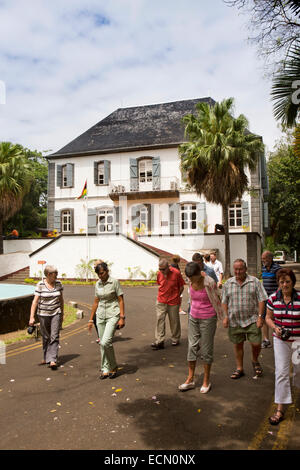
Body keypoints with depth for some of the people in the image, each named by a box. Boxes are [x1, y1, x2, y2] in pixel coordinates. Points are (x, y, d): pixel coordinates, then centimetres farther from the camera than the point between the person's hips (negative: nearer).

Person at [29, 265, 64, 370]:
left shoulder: (58, 283, 0)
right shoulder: (40, 285, -10)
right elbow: (35, 301, -13)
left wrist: (62, 314, 15)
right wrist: (32, 317, -18)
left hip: (56, 313, 2)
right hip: (43, 314, -2)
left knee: (54, 336, -6)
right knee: (46, 337, 11)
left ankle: (52, 360, -5)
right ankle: (46, 357, 29)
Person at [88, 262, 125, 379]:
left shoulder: (114, 282, -8)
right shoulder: (97, 284, 7)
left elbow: (121, 300, -8)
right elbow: (96, 302, 13)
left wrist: (122, 318, -14)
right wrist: (91, 319, 13)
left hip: (113, 315, -5)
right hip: (100, 316, 5)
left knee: (106, 342, -17)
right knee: (102, 344, 6)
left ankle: (113, 366, 4)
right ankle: (105, 370, 18)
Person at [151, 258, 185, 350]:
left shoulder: (176, 273, -15)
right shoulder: (159, 274, -4)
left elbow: (181, 287, -3)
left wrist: (176, 296, 3)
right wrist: (163, 295, 8)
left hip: (173, 302, -3)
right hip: (161, 301, 3)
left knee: (174, 321, 9)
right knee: (159, 319, -4)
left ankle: (175, 339, 27)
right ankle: (159, 341, -1)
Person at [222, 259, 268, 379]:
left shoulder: (254, 282, -2)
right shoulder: (228, 283, 5)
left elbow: (261, 300, -3)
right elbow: (224, 302, 9)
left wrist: (260, 316, -9)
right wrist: (225, 316, 1)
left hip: (252, 319, -2)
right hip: (234, 321, 2)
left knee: (256, 343, -2)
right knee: (238, 345, 10)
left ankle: (255, 361, 29)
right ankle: (239, 368, 26)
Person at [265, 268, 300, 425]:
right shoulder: (273, 298, -5)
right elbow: (268, 317, 6)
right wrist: (275, 328, -12)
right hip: (280, 340, 1)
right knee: (281, 372, 0)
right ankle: (280, 409, 9)